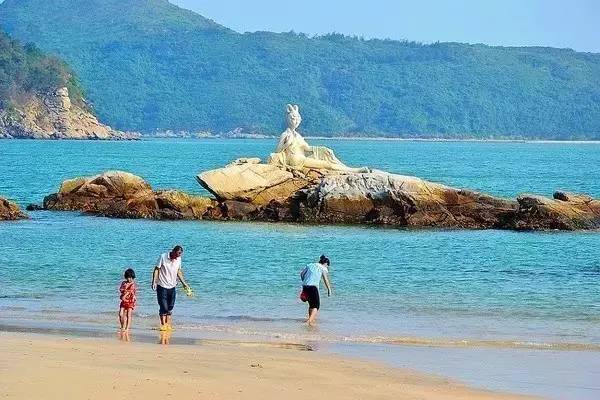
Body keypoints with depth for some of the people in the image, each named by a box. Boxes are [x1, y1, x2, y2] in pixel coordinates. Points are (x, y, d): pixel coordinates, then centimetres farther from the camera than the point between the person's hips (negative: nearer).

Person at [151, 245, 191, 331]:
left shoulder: (178, 259, 1)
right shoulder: (163, 257, -12)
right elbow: (156, 269, -8)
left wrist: (184, 283, 12)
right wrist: (154, 282, -15)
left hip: (172, 286, 5)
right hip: (162, 286, -5)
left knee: (170, 307, 6)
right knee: (163, 307, -7)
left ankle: (168, 324, 13)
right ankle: (163, 324, 2)